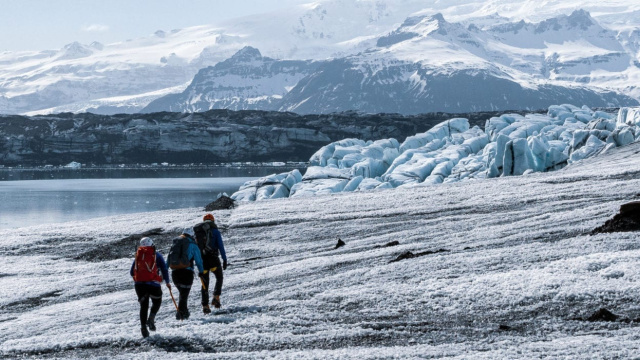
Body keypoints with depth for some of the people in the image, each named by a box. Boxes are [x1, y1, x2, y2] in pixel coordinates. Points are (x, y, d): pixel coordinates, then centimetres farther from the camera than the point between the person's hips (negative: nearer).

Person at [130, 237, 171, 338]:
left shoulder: (138, 255, 15)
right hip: (153, 283, -3)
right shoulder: (156, 255, 7)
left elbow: (132, 272, 17)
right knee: (157, 301, 17)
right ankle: (151, 319, -7)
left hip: (139, 283, 3)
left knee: (143, 305, 9)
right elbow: (164, 268, 0)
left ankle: (143, 326, -6)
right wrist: (167, 282, 10)